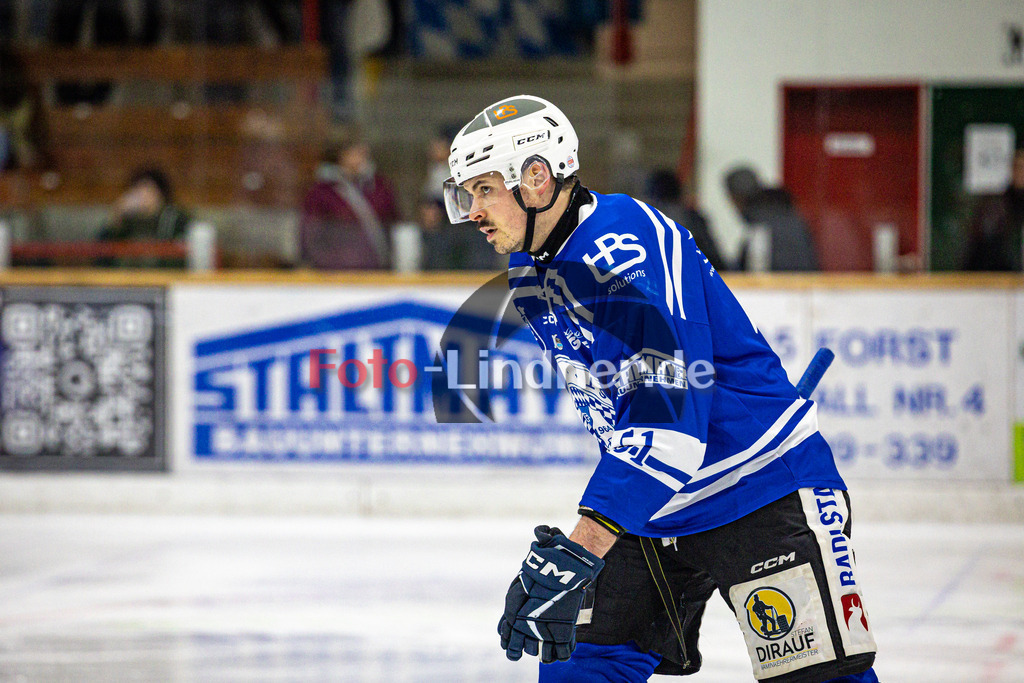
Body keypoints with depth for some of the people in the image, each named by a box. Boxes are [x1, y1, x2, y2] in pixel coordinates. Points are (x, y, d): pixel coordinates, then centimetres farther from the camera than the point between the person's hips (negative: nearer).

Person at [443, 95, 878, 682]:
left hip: (763, 492, -8)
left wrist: (577, 552, -40)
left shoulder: (630, 247, -25)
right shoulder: (530, 271, 4)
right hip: (652, 506, 9)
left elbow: (665, 418, -34)